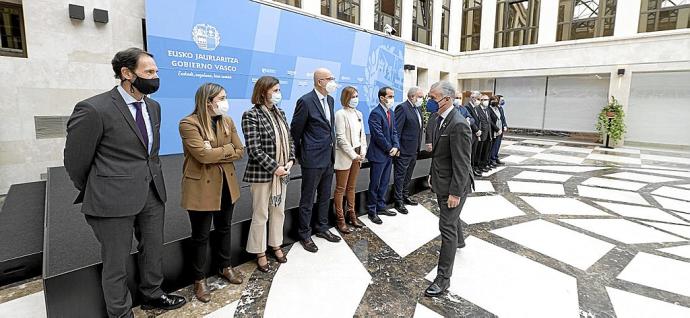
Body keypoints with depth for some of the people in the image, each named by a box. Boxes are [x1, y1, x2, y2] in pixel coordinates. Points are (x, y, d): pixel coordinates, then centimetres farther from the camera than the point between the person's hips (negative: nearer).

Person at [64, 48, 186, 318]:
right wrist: (95, 194, 7)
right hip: (115, 199, -6)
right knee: (116, 262, 11)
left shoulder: (154, 107, 6)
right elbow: (75, 160, -6)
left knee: (153, 250, 20)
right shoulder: (93, 109, -16)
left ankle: (152, 295, 43)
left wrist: (152, 180, 17)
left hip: (152, 194, 6)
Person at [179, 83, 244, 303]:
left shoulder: (227, 121, 4)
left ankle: (225, 267, 41)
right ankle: (199, 279, 27)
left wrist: (216, 153, -14)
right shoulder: (189, 123, -16)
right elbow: (203, 154, -26)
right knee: (201, 235, 9)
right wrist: (227, 149, -13)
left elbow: (240, 152, -1)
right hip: (201, 187, -6)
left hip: (226, 184, 6)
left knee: (224, 228, 21)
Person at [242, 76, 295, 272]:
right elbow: (254, 149, -17)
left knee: (279, 211, 17)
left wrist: (290, 161, -3)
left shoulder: (280, 113, 9)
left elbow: (288, 139, 12)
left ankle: (276, 245, 34)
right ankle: (260, 252, 22)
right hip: (262, 173, -6)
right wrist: (274, 167, -18)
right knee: (260, 215, 6)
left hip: (282, 172, 7)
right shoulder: (251, 115, -12)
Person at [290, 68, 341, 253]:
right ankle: (304, 234, 19)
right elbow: (295, 130, -8)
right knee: (308, 200, 5)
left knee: (325, 197, 18)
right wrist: (300, 154, 0)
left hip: (328, 158, 8)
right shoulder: (306, 101, -15)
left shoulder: (330, 100, 9)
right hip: (312, 159, -8)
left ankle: (321, 228, 33)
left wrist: (331, 147, 16)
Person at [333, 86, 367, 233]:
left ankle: (351, 215, 26)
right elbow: (341, 138, -15)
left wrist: (362, 152, 1)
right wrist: (353, 155, -14)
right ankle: (340, 220, 10)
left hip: (357, 155, 7)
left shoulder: (358, 113, 9)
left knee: (351, 187, 15)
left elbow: (362, 134, 12)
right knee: (340, 189, 3)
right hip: (345, 156, -7)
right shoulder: (341, 114, -12)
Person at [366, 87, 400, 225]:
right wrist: (390, 149, -11)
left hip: (389, 153, 8)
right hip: (378, 154, -8)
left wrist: (396, 147, -3)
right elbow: (379, 135, -20)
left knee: (384, 183, 16)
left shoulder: (390, 112, 11)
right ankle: (371, 211, 15)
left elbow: (394, 131, 12)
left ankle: (381, 207, 30)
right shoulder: (375, 113, -17)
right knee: (375, 184, 3)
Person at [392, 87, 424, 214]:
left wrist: (418, 148, 13)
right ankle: (399, 202, 11)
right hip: (404, 151, -9)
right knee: (400, 176, 2)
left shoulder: (417, 109, 12)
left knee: (408, 176, 19)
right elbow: (396, 130, -18)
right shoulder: (402, 108, -15)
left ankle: (405, 196, 33)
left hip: (414, 150, 9)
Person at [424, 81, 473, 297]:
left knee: (447, 226, -5)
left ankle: (443, 278, 5)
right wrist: (433, 175, 15)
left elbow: (462, 164, -25)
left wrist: (455, 192, -23)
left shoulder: (458, 125, -25)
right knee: (450, 217, 29)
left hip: (453, 185, -9)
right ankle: (458, 241, 58)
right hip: (441, 181, 9)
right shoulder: (440, 119, 4)